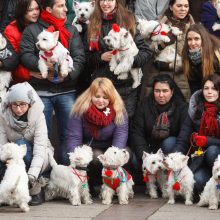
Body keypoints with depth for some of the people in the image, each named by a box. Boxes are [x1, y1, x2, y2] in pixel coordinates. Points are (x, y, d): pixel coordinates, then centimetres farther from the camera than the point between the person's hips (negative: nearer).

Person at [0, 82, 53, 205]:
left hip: (41, 158, -2)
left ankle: (36, 190, -24)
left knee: (21, 145, -32)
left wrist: (32, 174, -44)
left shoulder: (38, 115, -21)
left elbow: (40, 147, -30)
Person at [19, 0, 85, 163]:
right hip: (41, 91, -2)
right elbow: (25, 55, -5)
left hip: (67, 90, 2)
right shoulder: (32, 30, 3)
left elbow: (79, 57, 2)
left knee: (68, 134, 4)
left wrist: (68, 74, -16)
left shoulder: (71, 30, 11)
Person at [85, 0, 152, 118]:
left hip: (126, 85, -2)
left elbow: (146, 51, -2)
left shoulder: (128, 21, 1)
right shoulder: (93, 24, 9)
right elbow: (87, 56, 11)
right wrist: (101, 57, -7)